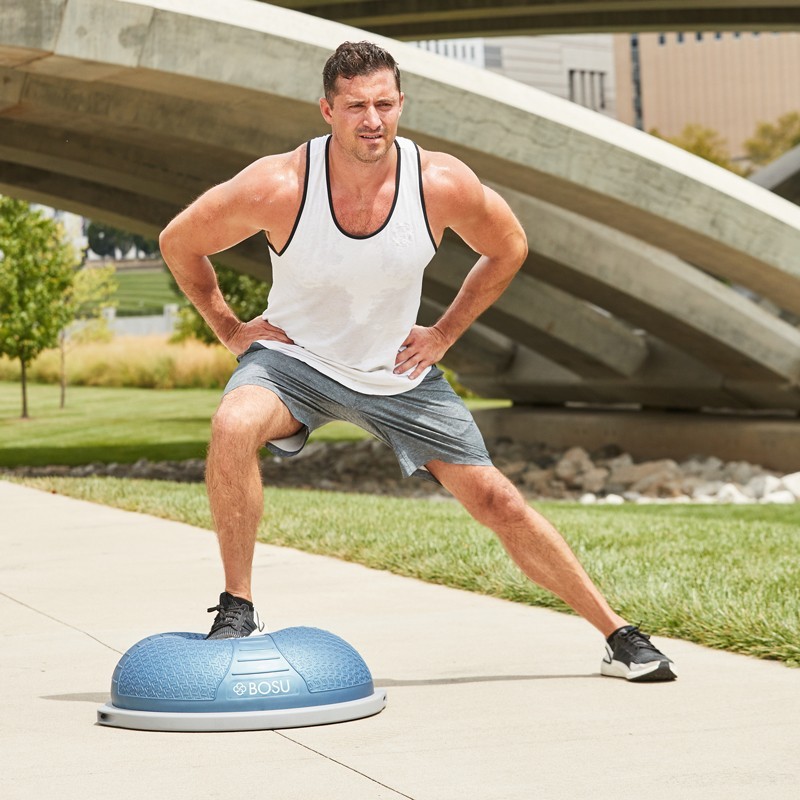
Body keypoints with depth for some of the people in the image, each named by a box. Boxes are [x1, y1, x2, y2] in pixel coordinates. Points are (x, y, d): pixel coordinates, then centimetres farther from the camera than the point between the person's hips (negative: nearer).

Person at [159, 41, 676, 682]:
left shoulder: (444, 184, -20)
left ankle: (618, 635, 15)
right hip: (296, 358, -1)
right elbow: (179, 243, -7)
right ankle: (237, 609, -18)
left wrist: (445, 333, 0)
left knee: (497, 502, -1)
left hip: (400, 372, 2)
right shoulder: (277, 187, -25)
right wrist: (229, 328, -5)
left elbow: (508, 248, 2)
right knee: (234, 425, -34)